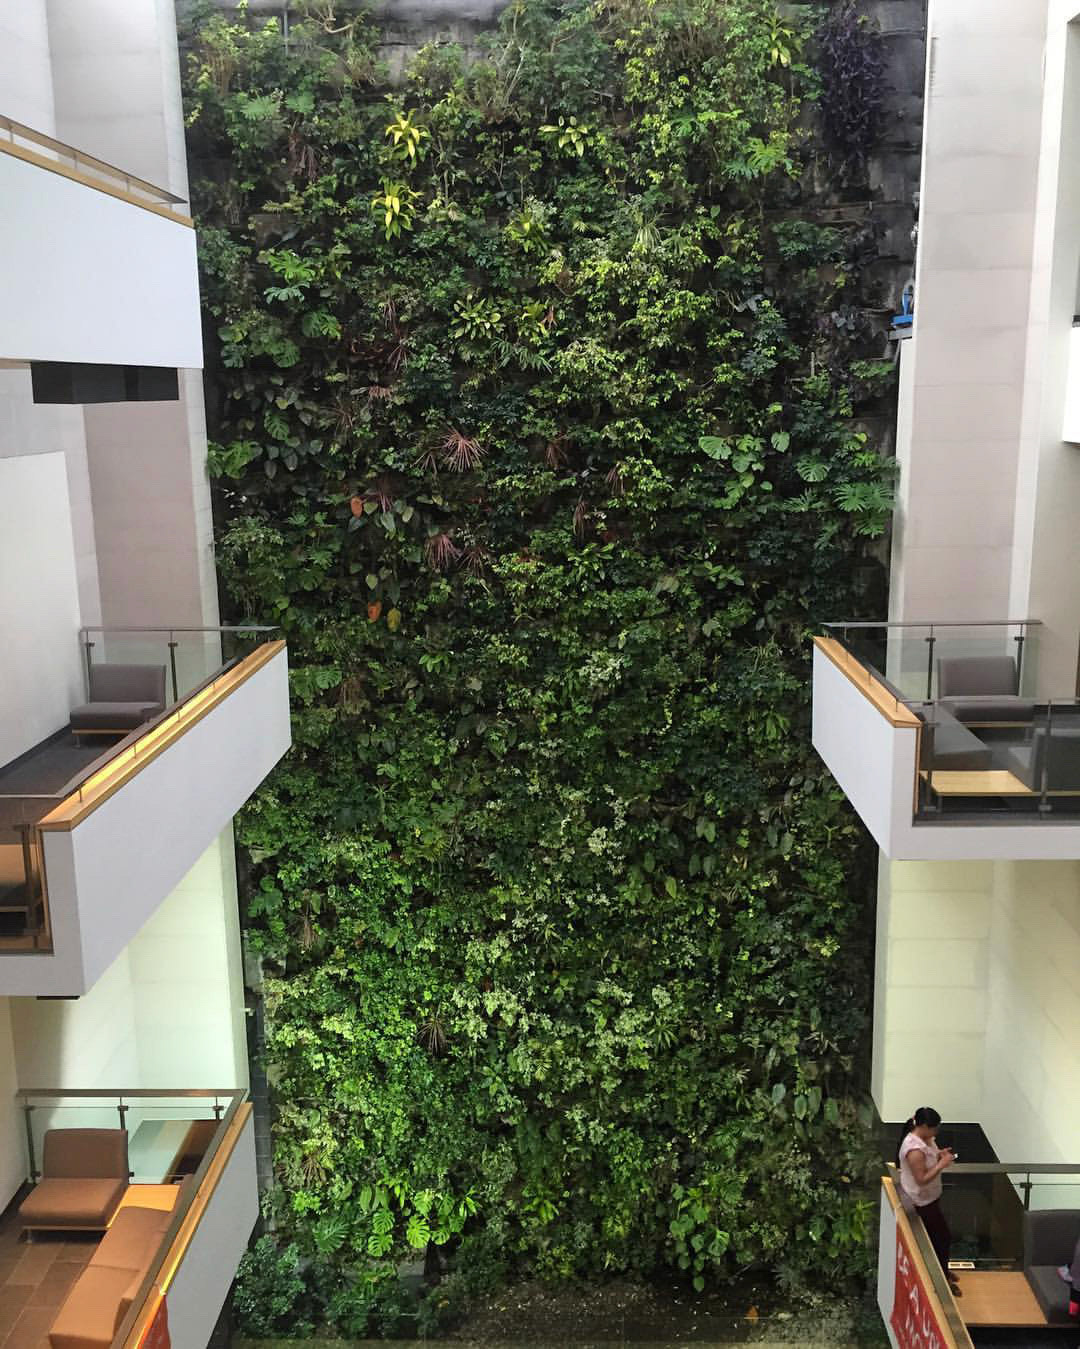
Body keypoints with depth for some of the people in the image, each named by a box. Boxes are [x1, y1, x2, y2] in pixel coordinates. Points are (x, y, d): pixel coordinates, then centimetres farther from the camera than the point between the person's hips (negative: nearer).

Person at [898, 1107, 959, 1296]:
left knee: (935, 1236, 24)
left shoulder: (924, 1138, -4)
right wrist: (942, 1164, -27)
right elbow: (922, 1179, -30)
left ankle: (941, 1270, 43)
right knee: (944, 1237, 6)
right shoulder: (914, 1149, -34)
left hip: (930, 1197, 9)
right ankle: (943, 1277, 23)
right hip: (923, 1201, -9)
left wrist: (939, 1154, -5)